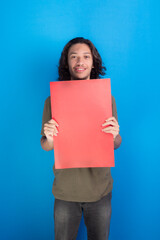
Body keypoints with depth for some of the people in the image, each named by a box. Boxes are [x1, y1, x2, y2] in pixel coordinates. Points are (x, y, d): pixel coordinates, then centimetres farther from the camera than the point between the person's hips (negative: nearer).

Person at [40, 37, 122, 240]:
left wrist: (115, 135, -20)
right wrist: (50, 138, -22)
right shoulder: (53, 100, -5)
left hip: (100, 189, 1)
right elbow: (46, 147, 1)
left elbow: (116, 145, 3)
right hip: (65, 190, 0)